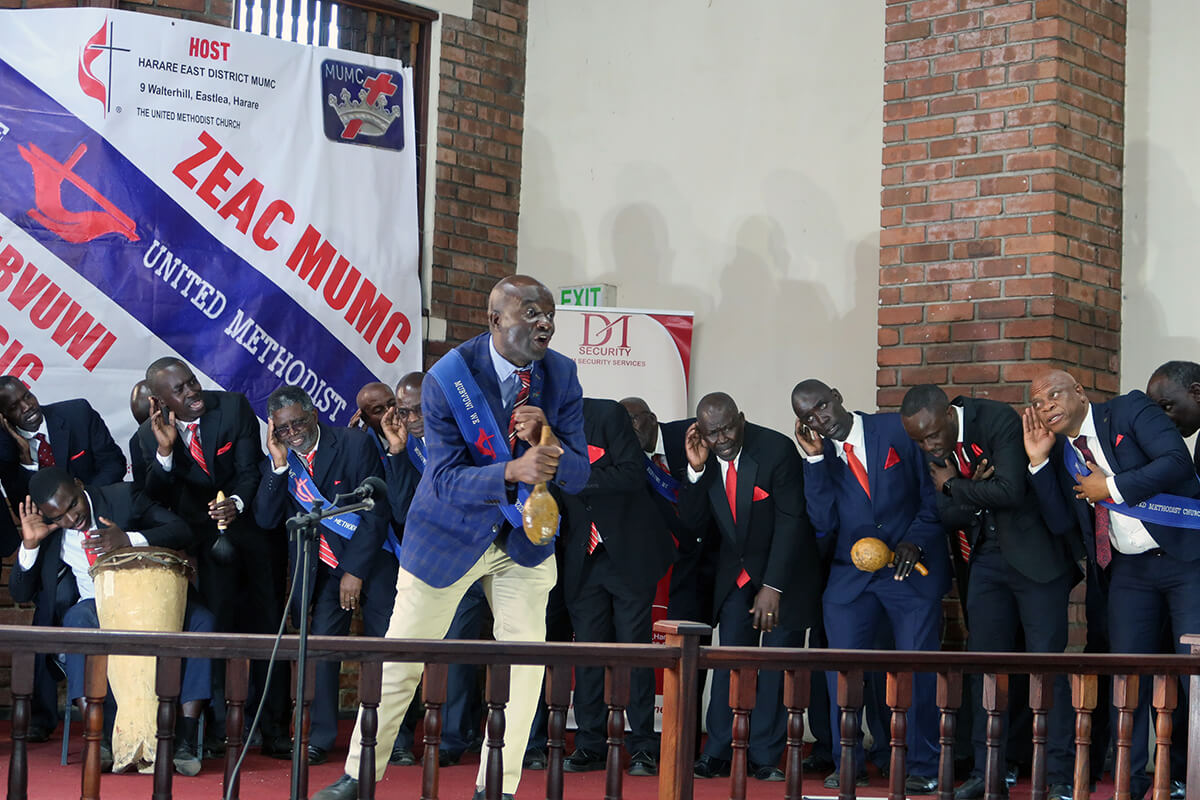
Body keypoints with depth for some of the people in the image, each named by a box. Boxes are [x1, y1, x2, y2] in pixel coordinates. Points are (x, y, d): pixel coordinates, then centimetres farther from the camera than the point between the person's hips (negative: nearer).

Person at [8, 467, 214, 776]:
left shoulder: (122, 497, -1)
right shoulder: (46, 530, 4)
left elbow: (181, 531, -9)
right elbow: (20, 593, 4)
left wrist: (128, 539, -25)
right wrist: (30, 545, -12)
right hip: (95, 608, 0)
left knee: (200, 619, -29)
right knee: (78, 618, -36)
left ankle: (185, 737, -31)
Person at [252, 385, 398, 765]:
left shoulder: (354, 445, -11)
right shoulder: (279, 460, 1)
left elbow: (377, 511, -11)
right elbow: (265, 519, -7)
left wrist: (355, 570, -13)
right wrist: (278, 464, -16)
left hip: (371, 558, -3)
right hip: (322, 566, 3)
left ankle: (395, 737, 7)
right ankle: (320, 738, -5)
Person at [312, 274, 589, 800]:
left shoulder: (561, 375, -9)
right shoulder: (447, 379, -20)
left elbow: (578, 475, -10)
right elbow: (446, 479, -24)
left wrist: (546, 440, -31)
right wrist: (512, 471, -41)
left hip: (525, 538, 3)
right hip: (451, 535, -3)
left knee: (526, 659, -2)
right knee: (401, 660, 3)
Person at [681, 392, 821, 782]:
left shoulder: (777, 449, -19)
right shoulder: (702, 457, -5)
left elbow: (790, 520, -18)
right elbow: (692, 520, -4)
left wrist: (772, 586, -21)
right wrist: (695, 469, -19)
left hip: (784, 571, -3)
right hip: (736, 572, 4)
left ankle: (764, 757, 1)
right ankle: (718, 754, 0)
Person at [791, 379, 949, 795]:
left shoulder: (899, 430, -1)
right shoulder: (819, 456, 7)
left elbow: (934, 494, 0)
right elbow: (824, 521, -6)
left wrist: (915, 541, -13)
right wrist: (815, 458, -10)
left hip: (912, 569, -3)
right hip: (850, 577, 3)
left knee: (918, 668, -5)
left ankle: (923, 768, 5)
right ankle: (848, 764, 11)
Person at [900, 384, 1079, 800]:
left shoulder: (999, 420, -19)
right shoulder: (927, 444, 0)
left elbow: (1010, 491, -28)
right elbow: (948, 515, -1)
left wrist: (953, 487, -15)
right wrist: (974, 491, -22)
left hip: (1034, 554, -6)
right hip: (984, 560, 6)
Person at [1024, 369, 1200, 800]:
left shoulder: (1130, 410, -6)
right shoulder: (1060, 452, 11)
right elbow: (1061, 521, 5)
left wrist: (1113, 487, -15)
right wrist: (1039, 462, -3)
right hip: (1129, 570, 6)